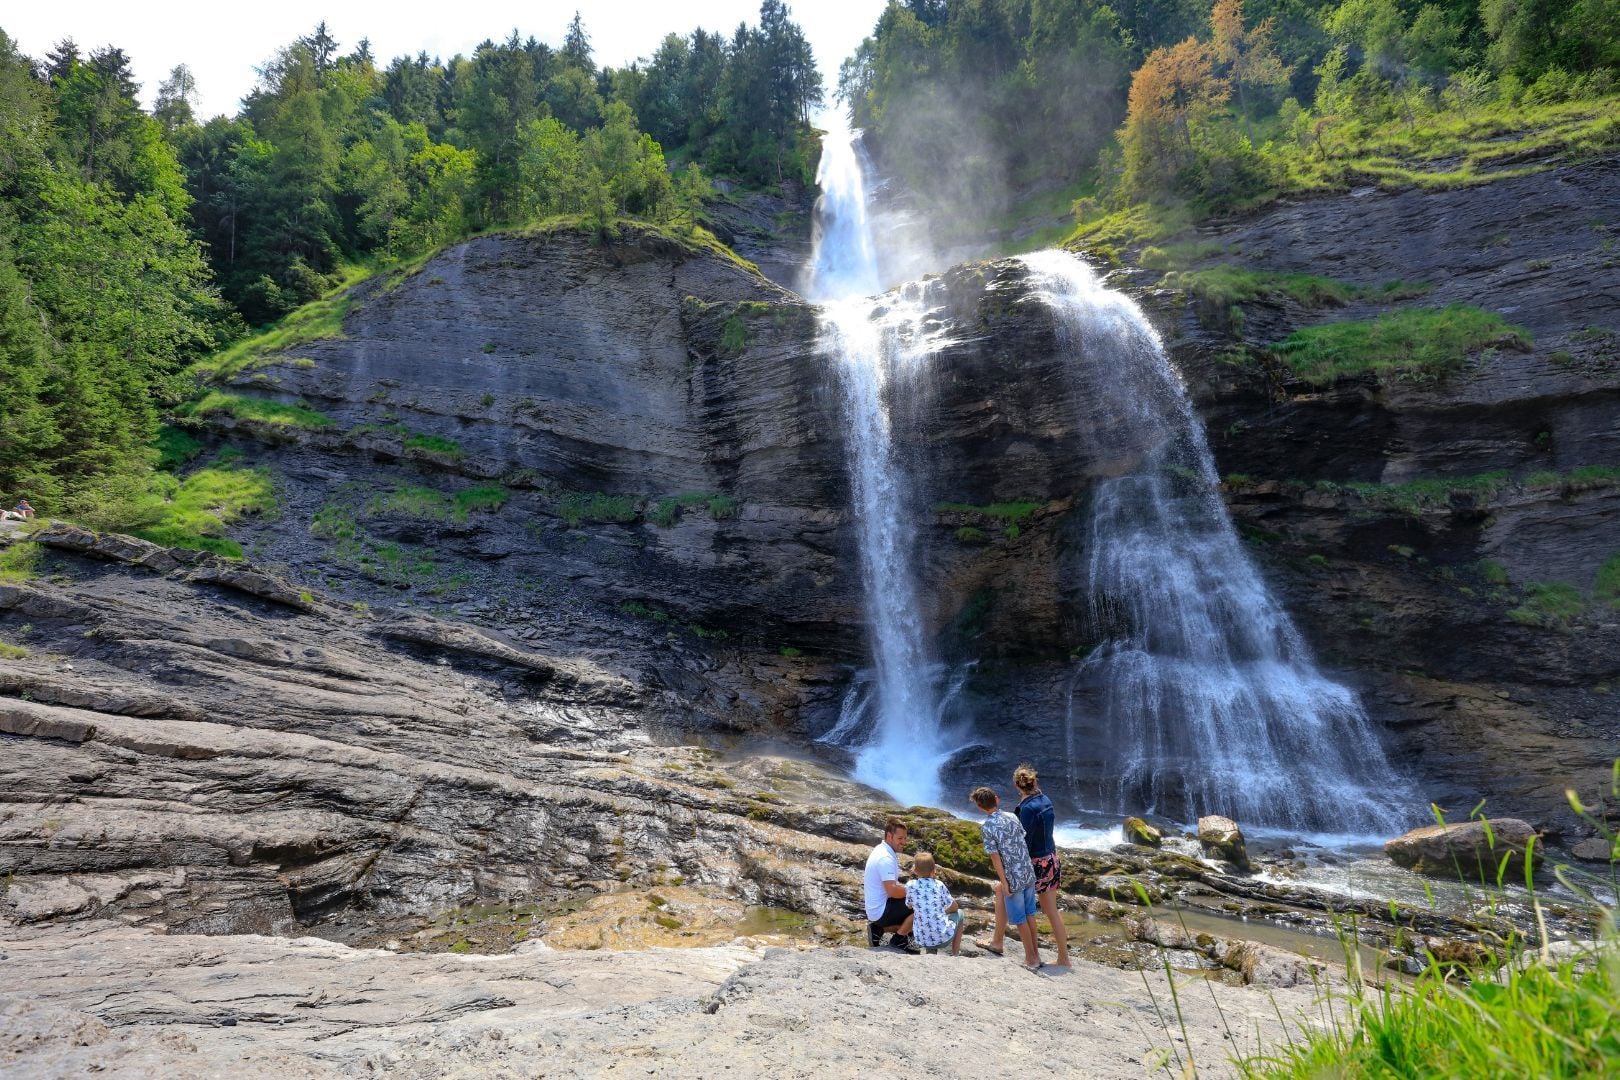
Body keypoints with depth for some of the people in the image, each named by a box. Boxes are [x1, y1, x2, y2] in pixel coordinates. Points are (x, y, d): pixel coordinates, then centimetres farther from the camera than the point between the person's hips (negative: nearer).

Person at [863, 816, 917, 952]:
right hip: (881, 911, -10)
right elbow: (893, 891, -30)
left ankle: (879, 929, 12)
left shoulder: (881, 850, 8)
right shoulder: (886, 858, -23)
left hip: (875, 909, 10)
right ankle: (899, 939, -3)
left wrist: (908, 888, 3)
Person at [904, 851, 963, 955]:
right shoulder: (939, 885, -5)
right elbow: (954, 907, 6)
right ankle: (955, 954, 25)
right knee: (958, 913, 26)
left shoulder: (911, 886, -6)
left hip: (921, 940, 1)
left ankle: (930, 950, 19)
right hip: (943, 938, -1)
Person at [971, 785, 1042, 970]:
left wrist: (1004, 883, -9)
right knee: (1030, 914, 19)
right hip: (1029, 873, 6)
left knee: (1020, 919, 9)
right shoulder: (1012, 816, 1)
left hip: (1013, 878, -6)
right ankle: (1035, 952, 28)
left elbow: (995, 857, -15)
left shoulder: (987, 827, -15)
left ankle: (1031, 958, 18)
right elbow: (1023, 840, 8)